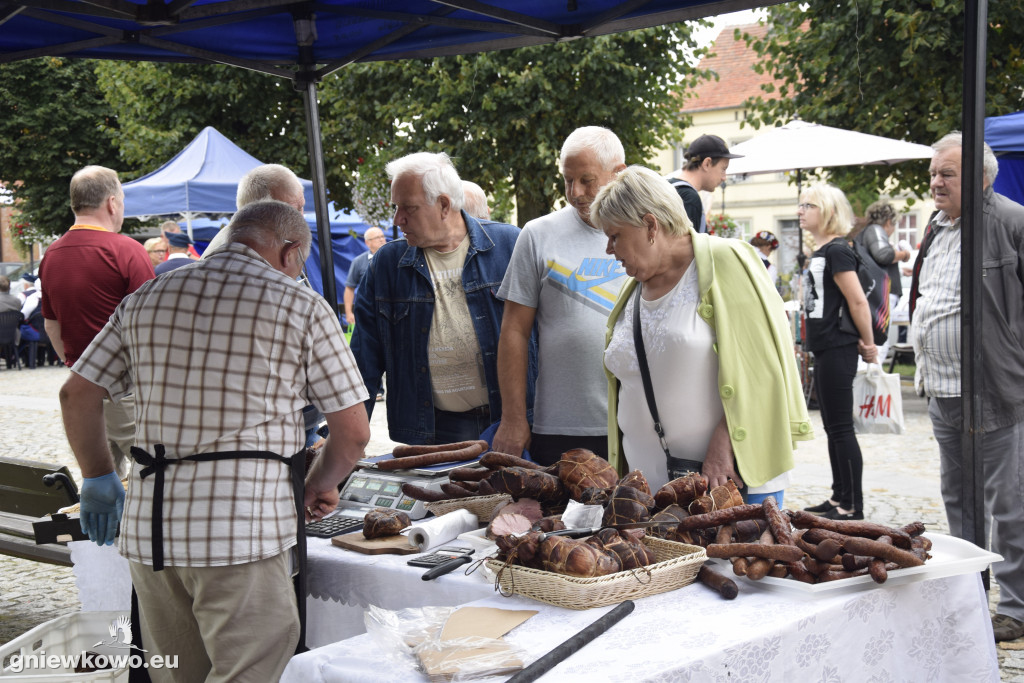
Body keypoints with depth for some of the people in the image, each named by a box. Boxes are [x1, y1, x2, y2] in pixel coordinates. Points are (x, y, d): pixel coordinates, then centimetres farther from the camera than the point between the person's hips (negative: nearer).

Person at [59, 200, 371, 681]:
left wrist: (98, 477, 25)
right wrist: (316, 488, 18)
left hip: (147, 525, 6)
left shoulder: (148, 298, 13)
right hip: (243, 529, -5)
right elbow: (353, 431, 0)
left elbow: (76, 393, 12)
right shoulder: (302, 306, 0)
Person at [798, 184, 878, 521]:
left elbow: (858, 301, -18)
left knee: (842, 428, -6)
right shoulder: (820, 252, 15)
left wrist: (867, 344, -11)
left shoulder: (837, 250, -14)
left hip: (838, 351, -10)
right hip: (824, 351, 10)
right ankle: (839, 497, 23)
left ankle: (853, 506, 0)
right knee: (833, 428, 15)